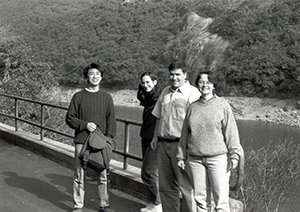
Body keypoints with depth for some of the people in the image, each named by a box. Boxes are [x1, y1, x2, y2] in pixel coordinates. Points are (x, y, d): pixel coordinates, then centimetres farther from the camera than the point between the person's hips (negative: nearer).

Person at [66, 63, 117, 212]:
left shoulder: (106, 97, 6)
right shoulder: (78, 96, 1)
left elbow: (111, 120, 5)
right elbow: (69, 118, 3)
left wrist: (108, 137, -7)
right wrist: (84, 125, -12)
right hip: (82, 142, -1)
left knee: (102, 175, 9)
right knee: (79, 176, 4)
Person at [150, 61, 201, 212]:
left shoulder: (192, 93, -8)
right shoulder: (165, 92, 15)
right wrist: (155, 136, 17)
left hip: (181, 144, -7)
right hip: (163, 143, 7)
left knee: (186, 185, 0)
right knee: (165, 185, 14)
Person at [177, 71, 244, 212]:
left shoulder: (222, 105, -1)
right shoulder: (193, 107, 9)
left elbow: (231, 130, -3)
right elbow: (185, 133, 13)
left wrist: (234, 154, -8)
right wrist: (181, 156, 12)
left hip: (218, 158, -3)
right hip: (195, 159, 3)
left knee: (221, 197, -1)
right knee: (200, 197, 10)